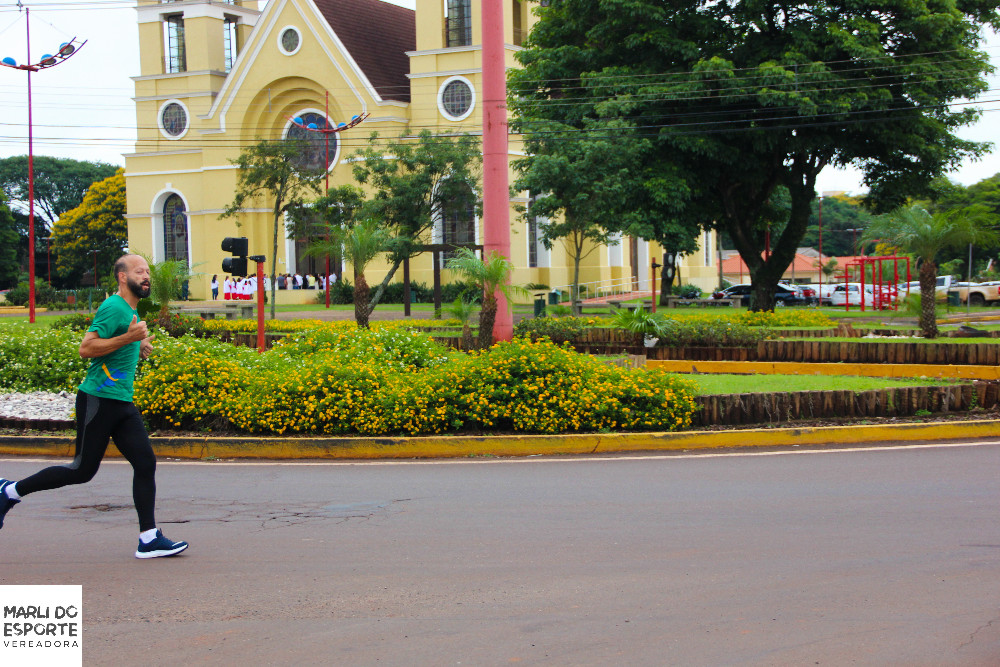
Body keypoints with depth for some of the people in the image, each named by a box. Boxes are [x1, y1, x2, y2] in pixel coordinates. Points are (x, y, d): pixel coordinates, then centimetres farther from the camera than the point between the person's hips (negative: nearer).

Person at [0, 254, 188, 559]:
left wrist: (138, 348, 13)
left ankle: (149, 539, 1)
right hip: (98, 400, -9)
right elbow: (86, 348, -21)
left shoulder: (131, 311, 17)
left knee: (145, 463, 0)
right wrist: (128, 338, -24)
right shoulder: (113, 307, -13)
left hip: (122, 402, 9)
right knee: (83, 470, -1)